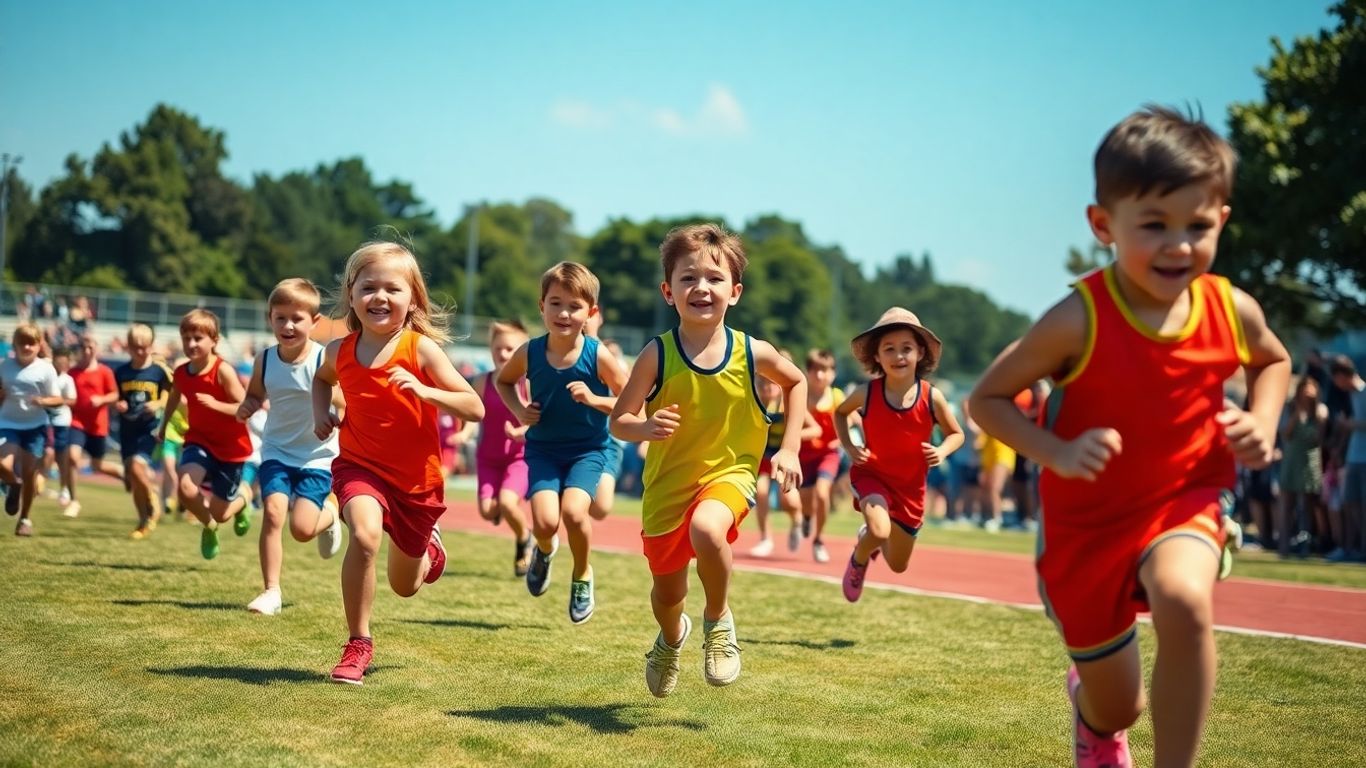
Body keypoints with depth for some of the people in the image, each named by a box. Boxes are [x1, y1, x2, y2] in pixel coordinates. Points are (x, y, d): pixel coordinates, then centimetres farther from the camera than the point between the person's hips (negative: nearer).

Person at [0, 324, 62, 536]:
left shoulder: (46, 369, -9)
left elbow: (58, 400, -4)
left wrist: (42, 401, -25)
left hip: (35, 426, -1)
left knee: (29, 473, 4)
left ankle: (25, 518, 21)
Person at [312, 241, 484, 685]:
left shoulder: (421, 349, -17)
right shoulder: (341, 350, -7)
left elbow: (475, 409, -19)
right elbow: (322, 378, 20)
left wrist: (424, 391, -33)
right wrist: (321, 414, 1)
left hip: (417, 477, 0)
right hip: (360, 466, 1)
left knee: (405, 585, 15)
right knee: (365, 535, -32)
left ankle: (429, 547, 54)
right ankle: (358, 644, -15)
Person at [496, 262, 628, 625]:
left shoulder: (598, 356, -15)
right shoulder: (529, 353, -8)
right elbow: (503, 381, 14)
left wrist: (594, 400, -24)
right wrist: (518, 409, -5)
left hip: (587, 449, -2)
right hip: (543, 449, 2)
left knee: (573, 511, -25)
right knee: (545, 521, -15)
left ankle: (582, 575, 7)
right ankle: (544, 549, 27)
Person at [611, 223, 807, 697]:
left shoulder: (752, 353, -11)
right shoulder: (657, 355, -14)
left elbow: (796, 381, 11)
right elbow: (618, 420, -8)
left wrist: (789, 448, 4)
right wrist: (646, 428, -31)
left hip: (729, 473, -1)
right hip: (667, 483, 1)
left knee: (707, 529, -36)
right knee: (667, 594, 15)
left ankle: (718, 619, -5)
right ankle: (672, 638, 54)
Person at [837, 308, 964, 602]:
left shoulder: (932, 398, -15)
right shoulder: (867, 393, -14)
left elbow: (956, 434, 2)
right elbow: (840, 412, 8)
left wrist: (942, 451, -20)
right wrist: (849, 447, -7)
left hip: (910, 487, 2)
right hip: (871, 475, -2)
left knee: (898, 565, 12)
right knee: (880, 531, -32)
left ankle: (869, 536, 48)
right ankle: (859, 559, 4)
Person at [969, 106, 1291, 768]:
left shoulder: (1232, 310, -12)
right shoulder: (1079, 321, -23)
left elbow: (1273, 360, 13)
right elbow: (987, 398, -14)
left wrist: (1263, 421, -8)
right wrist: (1057, 452, -29)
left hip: (1185, 499, 1)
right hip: (1089, 520, -1)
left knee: (1183, 599, -36)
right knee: (1117, 711, 13)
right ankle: (1086, 697, 54)